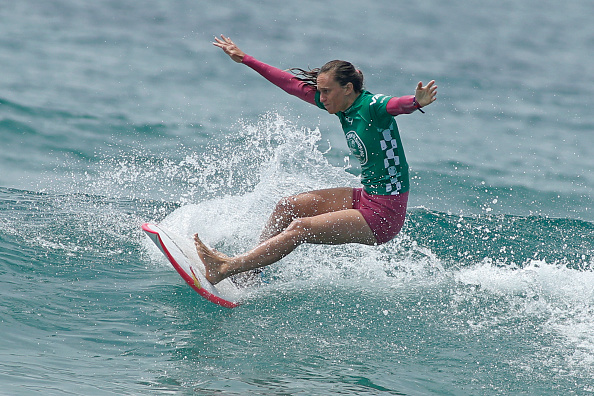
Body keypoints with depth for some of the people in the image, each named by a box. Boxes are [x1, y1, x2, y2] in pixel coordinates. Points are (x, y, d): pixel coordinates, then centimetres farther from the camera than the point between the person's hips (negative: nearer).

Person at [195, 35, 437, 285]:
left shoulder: (372, 106, -18)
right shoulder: (341, 105, 5)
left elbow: (398, 105, -40)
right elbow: (292, 83, 12)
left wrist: (417, 102, -64)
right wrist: (245, 59, 18)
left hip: (385, 215, -9)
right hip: (365, 198, 9)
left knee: (300, 228, -15)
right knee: (287, 207, 7)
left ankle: (226, 269, -14)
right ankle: (249, 271, 12)